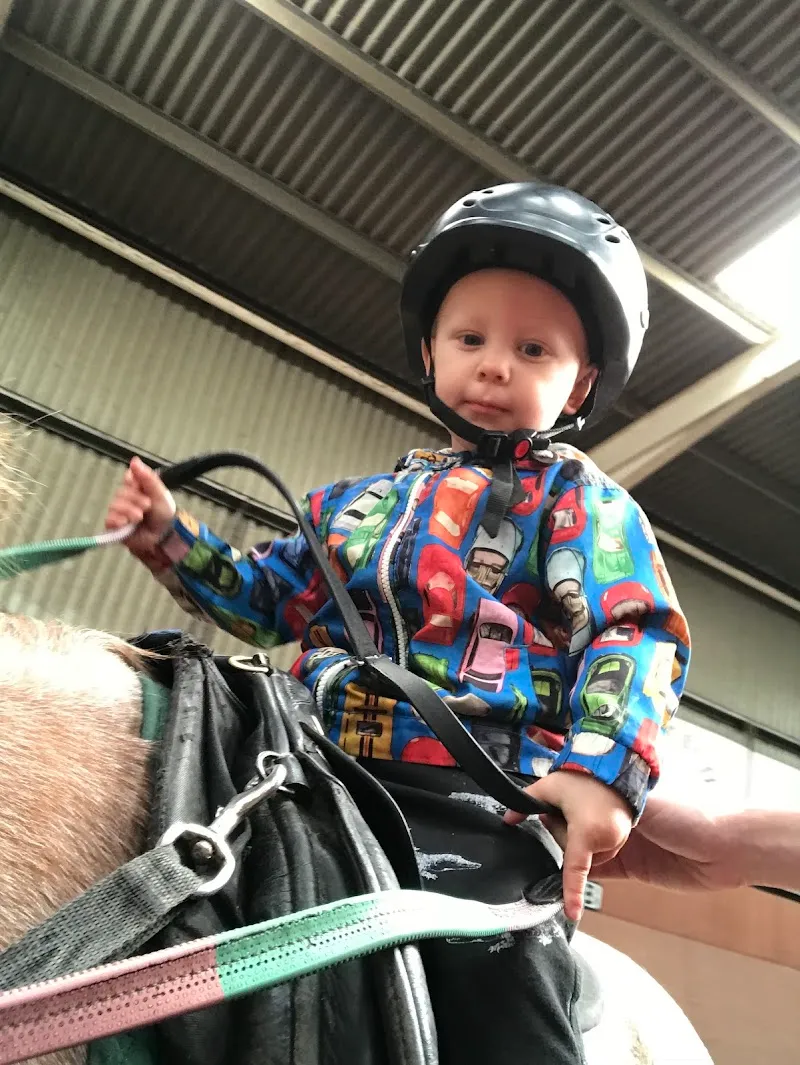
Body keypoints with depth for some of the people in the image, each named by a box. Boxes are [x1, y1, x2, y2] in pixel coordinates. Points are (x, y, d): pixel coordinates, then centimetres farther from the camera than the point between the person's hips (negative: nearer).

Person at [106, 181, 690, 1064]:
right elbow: (271, 596, 30)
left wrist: (602, 770, -21)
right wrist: (171, 540, 19)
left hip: (482, 808, -5)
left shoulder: (582, 501, 8)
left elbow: (637, 633, -5)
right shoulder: (364, 501, 24)